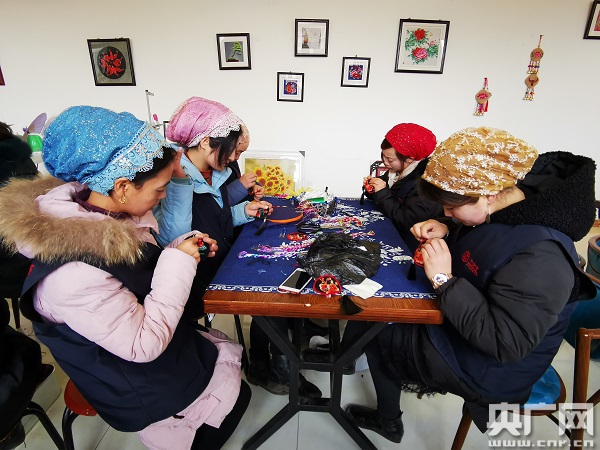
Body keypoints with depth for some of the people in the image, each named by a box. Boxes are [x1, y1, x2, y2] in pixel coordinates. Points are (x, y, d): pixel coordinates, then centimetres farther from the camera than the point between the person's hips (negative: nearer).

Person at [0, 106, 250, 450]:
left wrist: (183, 247, -11)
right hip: (138, 384, -7)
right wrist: (179, 262, -28)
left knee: (236, 354, 18)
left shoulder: (114, 214, -11)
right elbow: (144, 344, -30)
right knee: (237, 397, 7)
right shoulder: (72, 274, -37)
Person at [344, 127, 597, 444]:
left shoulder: (540, 258, -36)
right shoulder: (500, 214, -9)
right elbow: (471, 251, 9)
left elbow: (504, 343, -35)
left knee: (377, 338, 4)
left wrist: (444, 280, -34)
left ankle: (388, 424, 34)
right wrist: (444, 232, -12)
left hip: (484, 372, -8)